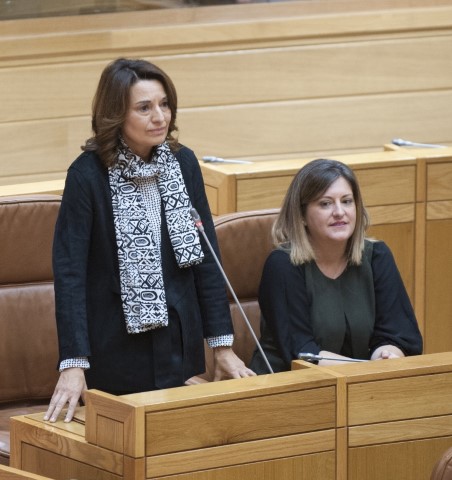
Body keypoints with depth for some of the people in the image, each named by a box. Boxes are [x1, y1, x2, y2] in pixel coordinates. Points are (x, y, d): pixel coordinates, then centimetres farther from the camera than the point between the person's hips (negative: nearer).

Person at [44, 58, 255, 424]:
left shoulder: (183, 162, 0)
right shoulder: (88, 174, -14)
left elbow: (207, 255, 3)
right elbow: (69, 270, -17)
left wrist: (223, 346, 0)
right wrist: (73, 365, -25)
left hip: (179, 345, 4)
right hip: (115, 351, -4)